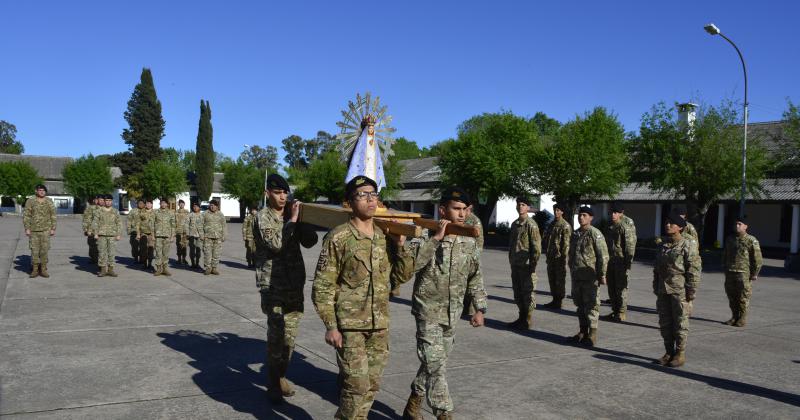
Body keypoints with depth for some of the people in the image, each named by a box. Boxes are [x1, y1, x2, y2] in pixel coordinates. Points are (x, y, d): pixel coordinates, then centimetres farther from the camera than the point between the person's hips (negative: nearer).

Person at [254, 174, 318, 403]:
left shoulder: (291, 216, 11)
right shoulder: (262, 217, -4)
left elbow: (310, 241, 4)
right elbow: (276, 244, -19)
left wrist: (300, 219, -8)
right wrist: (292, 220, -14)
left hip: (295, 284, 5)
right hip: (273, 285, -5)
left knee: (289, 336, 10)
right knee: (276, 335, -7)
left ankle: (281, 376, 25)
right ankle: (273, 383, 6)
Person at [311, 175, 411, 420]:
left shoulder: (385, 236, 7)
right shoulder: (338, 238, -10)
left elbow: (402, 276, 10)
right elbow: (322, 286, -9)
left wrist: (401, 246, -4)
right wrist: (330, 325, -14)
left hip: (379, 326, 6)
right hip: (349, 325, -5)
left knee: (372, 385, 13)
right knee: (357, 385, -4)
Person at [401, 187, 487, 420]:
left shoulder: (469, 243, 3)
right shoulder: (427, 237, -13)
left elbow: (475, 278, 12)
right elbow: (411, 265, -31)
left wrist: (479, 308, 8)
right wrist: (436, 238, -32)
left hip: (452, 314, 6)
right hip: (429, 312, -6)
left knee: (435, 362, 16)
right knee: (435, 365, -8)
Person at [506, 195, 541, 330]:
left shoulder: (531, 225, -10)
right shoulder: (514, 224, 13)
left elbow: (536, 247, -13)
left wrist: (532, 265, -15)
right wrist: (511, 261, 16)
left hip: (526, 265, -8)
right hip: (515, 265, 8)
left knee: (527, 293, -1)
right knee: (517, 293, 13)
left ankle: (528, 321, 7)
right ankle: (521, 318, 24)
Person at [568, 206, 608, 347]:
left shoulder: (595, 234, -9)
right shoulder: (576, 234, 14)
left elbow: (603, 255, -12)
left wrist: (602, 274, -14)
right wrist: (572, 270, 21)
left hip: (590, 276, -7)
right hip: (576, 276, 7)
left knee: (591, 305, -4)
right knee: (580, 305, 13)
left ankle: (592, 334, 2)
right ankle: (583, 331, 23)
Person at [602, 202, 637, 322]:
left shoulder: (627, 226, -10)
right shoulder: (609, 226, 14)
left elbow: (631, 245, -14)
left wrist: (628, 263, -19)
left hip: (621, 261, -8)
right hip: (610, 261, 8)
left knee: (621, 287, -3)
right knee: (611, 287, 12)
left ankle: (621, 313, 5)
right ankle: (614, 311, 22)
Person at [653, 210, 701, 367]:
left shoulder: (688, 246, -7)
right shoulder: (662, 246, 12)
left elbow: (694, 270, -10)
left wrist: (691, 291, -13)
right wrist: (656, 288, 15)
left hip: (679, 290, -6)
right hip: (663, 291, 6)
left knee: (680, 323, 3)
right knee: (665, 322, 10)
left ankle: (680, 354, 13)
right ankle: (669, 352, 22)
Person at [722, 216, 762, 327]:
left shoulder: (751, 240, -5)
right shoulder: (730, 239, 13)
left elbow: (757, 258, -7)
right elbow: (725, 255, 23)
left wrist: (755, 273, -9)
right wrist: (725, 268, 19)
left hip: (744, 273, -6)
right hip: (730, 272, 6)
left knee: (743, 297, -1)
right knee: (731, 296, 9)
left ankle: (742, 319, 8)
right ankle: (734, 317, 20)